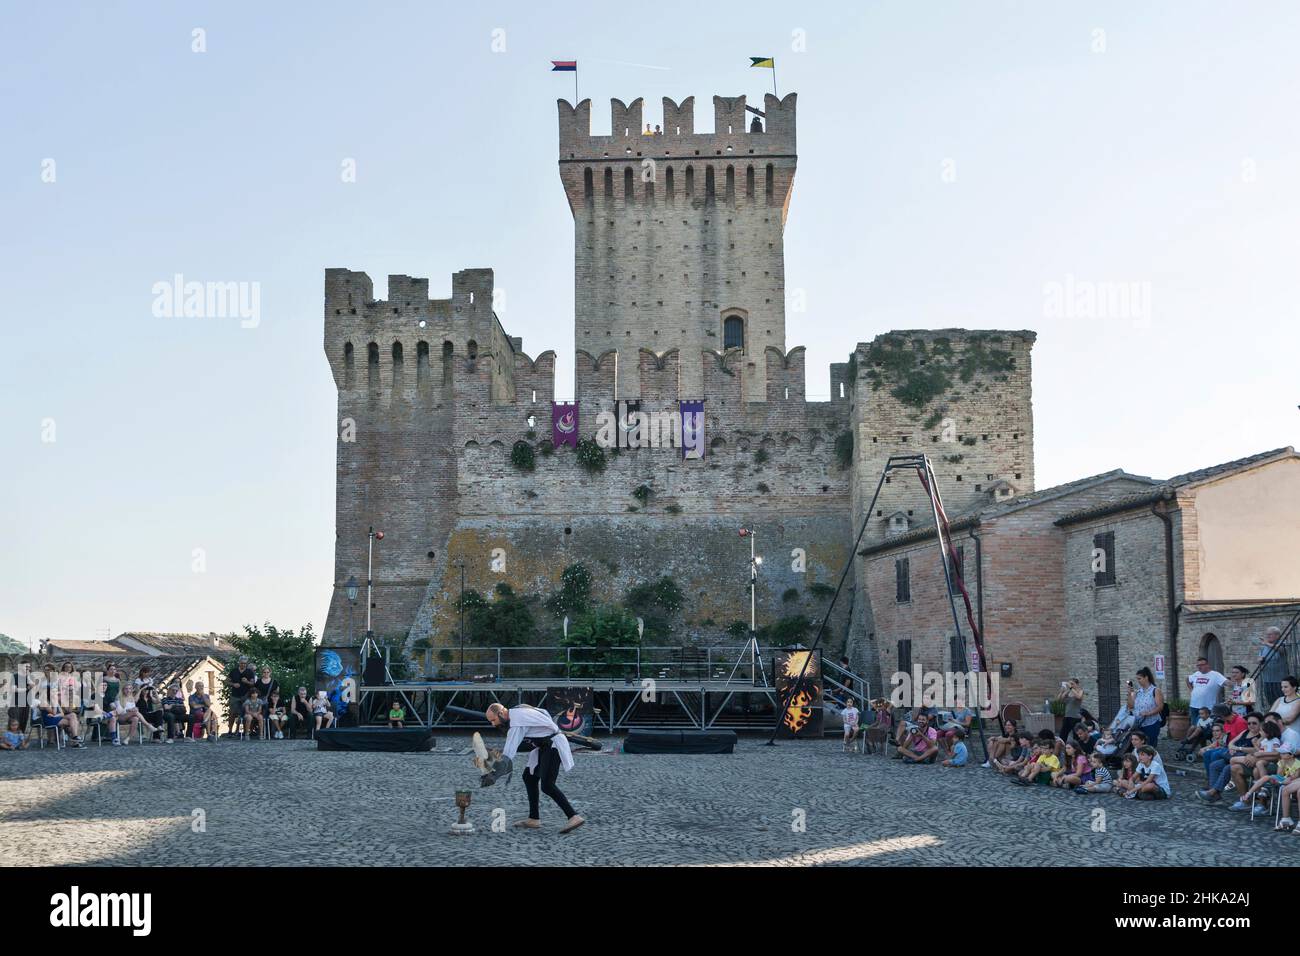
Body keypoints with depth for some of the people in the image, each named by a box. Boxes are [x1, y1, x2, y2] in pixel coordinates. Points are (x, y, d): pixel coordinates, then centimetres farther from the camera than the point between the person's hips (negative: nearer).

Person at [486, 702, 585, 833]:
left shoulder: (517, 722, -21)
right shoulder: (517, 712, 9)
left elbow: (508, 754, -27)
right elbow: (543, 712, 22)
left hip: (553, 746, -11)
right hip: (545, 747, 11)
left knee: (547, 786, -19)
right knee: (529, 777, 13)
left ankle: (573, 817, -26)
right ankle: (534, 819, 17)